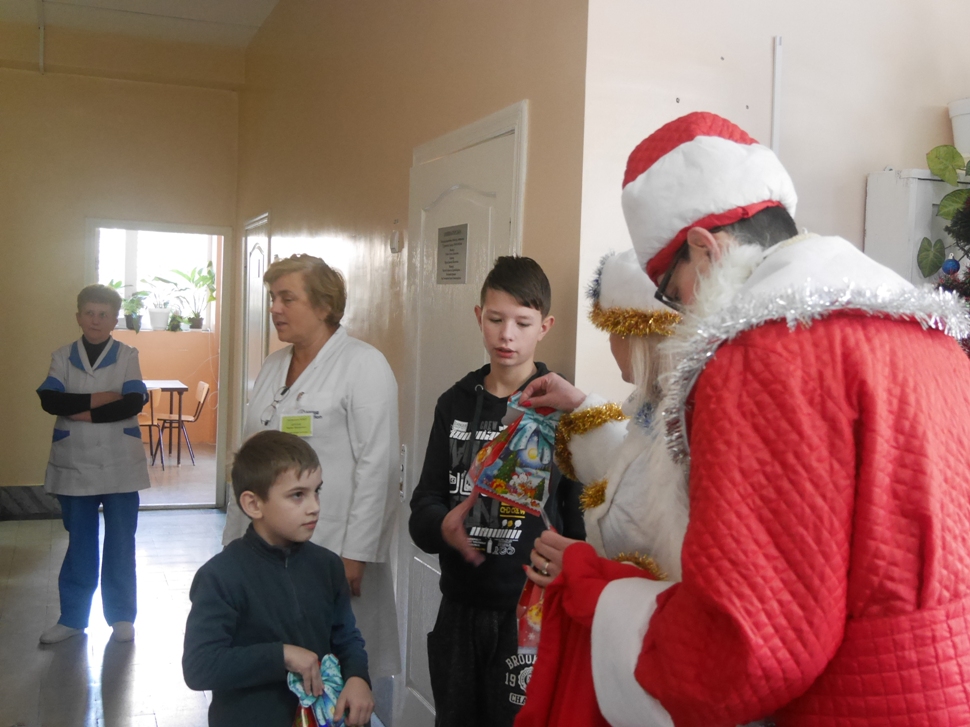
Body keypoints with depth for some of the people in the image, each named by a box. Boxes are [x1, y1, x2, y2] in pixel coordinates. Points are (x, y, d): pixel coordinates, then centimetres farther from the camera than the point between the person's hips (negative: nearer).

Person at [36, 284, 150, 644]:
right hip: (75, 465, 1)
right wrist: (97, 399, -18)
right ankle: (72, 616, 23)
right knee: (79, 543, 12)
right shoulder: (62, 356, 3)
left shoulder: (128, 355, -1)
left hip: (120, 466, -1)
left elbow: (135, 402, -15)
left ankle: (122, 616, 19)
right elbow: (49, 400, -12)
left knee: (121, 544, 7)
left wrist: (85, 414, -16)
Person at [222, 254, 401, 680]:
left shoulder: (364, 365, -8)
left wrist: (355, 554, -17)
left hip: (331, 553, -6)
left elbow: (376, 465, -14)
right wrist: (234, 540, 15)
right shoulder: (273, 366, 14)